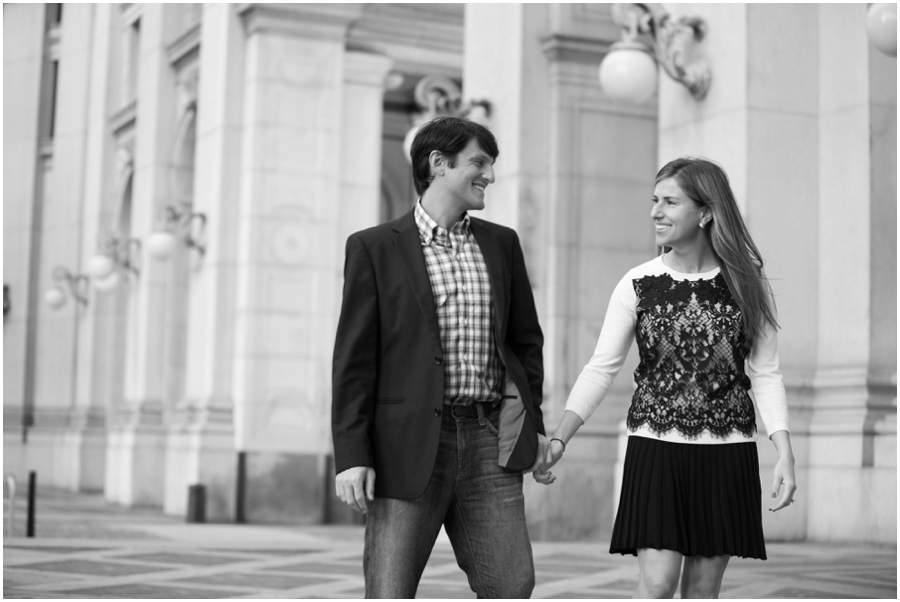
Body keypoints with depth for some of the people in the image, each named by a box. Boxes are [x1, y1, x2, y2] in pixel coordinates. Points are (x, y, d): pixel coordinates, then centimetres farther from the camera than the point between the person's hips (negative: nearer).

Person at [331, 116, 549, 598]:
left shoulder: (501, 244, 14)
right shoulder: (375, 247, 0)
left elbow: (526, 339, 20)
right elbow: (353, 359, -4)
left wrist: (532, 421, 11)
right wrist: (351, 455, -9)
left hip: (488, 438, 4)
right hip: (409, 443, -4)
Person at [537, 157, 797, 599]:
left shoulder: (747, 285, 0)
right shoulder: (638, 285, -1)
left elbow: (765, 374, 2)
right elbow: (601, 369, -2)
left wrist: (784, 452, -8)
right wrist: (559, 438, -11)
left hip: (726, 456, 1)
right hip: (656, 448, -1)